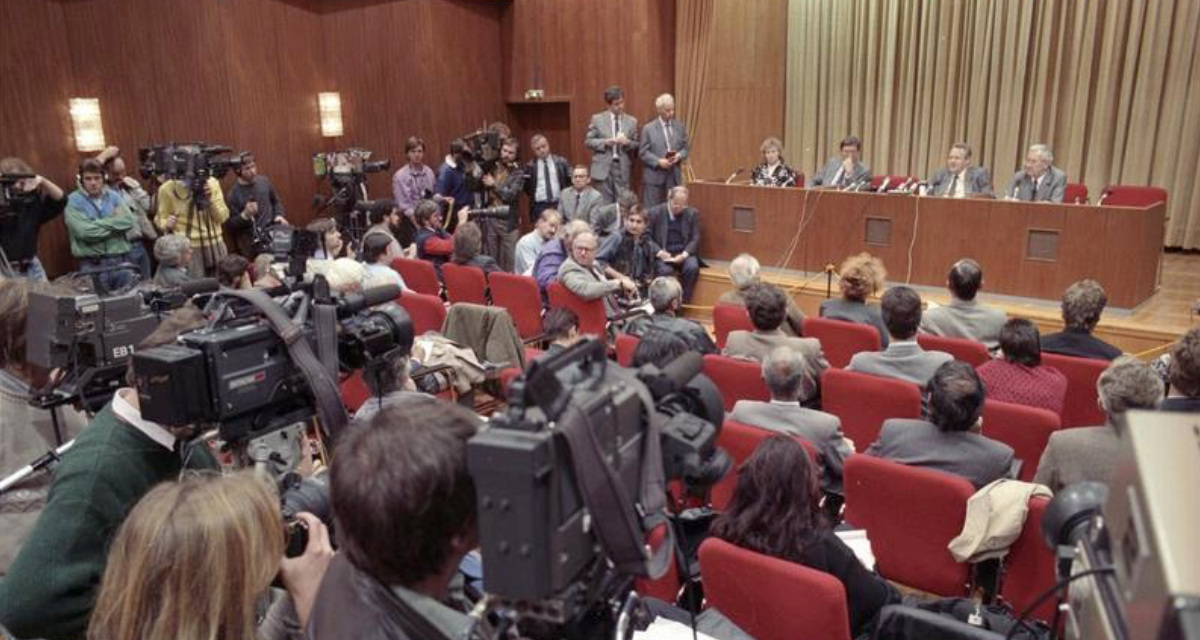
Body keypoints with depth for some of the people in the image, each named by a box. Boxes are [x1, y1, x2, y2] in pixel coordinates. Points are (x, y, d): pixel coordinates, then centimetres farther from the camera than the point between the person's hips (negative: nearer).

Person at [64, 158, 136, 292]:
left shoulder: (114, 196, 9)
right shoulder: (73, 201, -1)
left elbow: (129, 220, -5)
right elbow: (84, 231, -15)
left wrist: (98, 224, -8)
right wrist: (116, 222, -6)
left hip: (120, 261, 3)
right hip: (92, 265, -3)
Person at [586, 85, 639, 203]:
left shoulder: (632, 121, 8)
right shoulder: (597, 119, 4)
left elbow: (636, 146, 10)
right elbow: (588, 141, 4)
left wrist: (627, 142, -12)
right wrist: (604, 142, -13)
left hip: (623, 167, 2)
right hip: (603, 167, -1)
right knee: (605, 204, 2)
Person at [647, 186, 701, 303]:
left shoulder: (693, 213, 6)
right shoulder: (655, 213, 3)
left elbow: (695, 239, 3)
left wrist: (684, 255, -15)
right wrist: (659, 252, -14)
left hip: (684, 254, 2)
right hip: (664, 254, -1)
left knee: (693, 267, -30)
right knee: (665, 270, -33)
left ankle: (683, 302, -15)